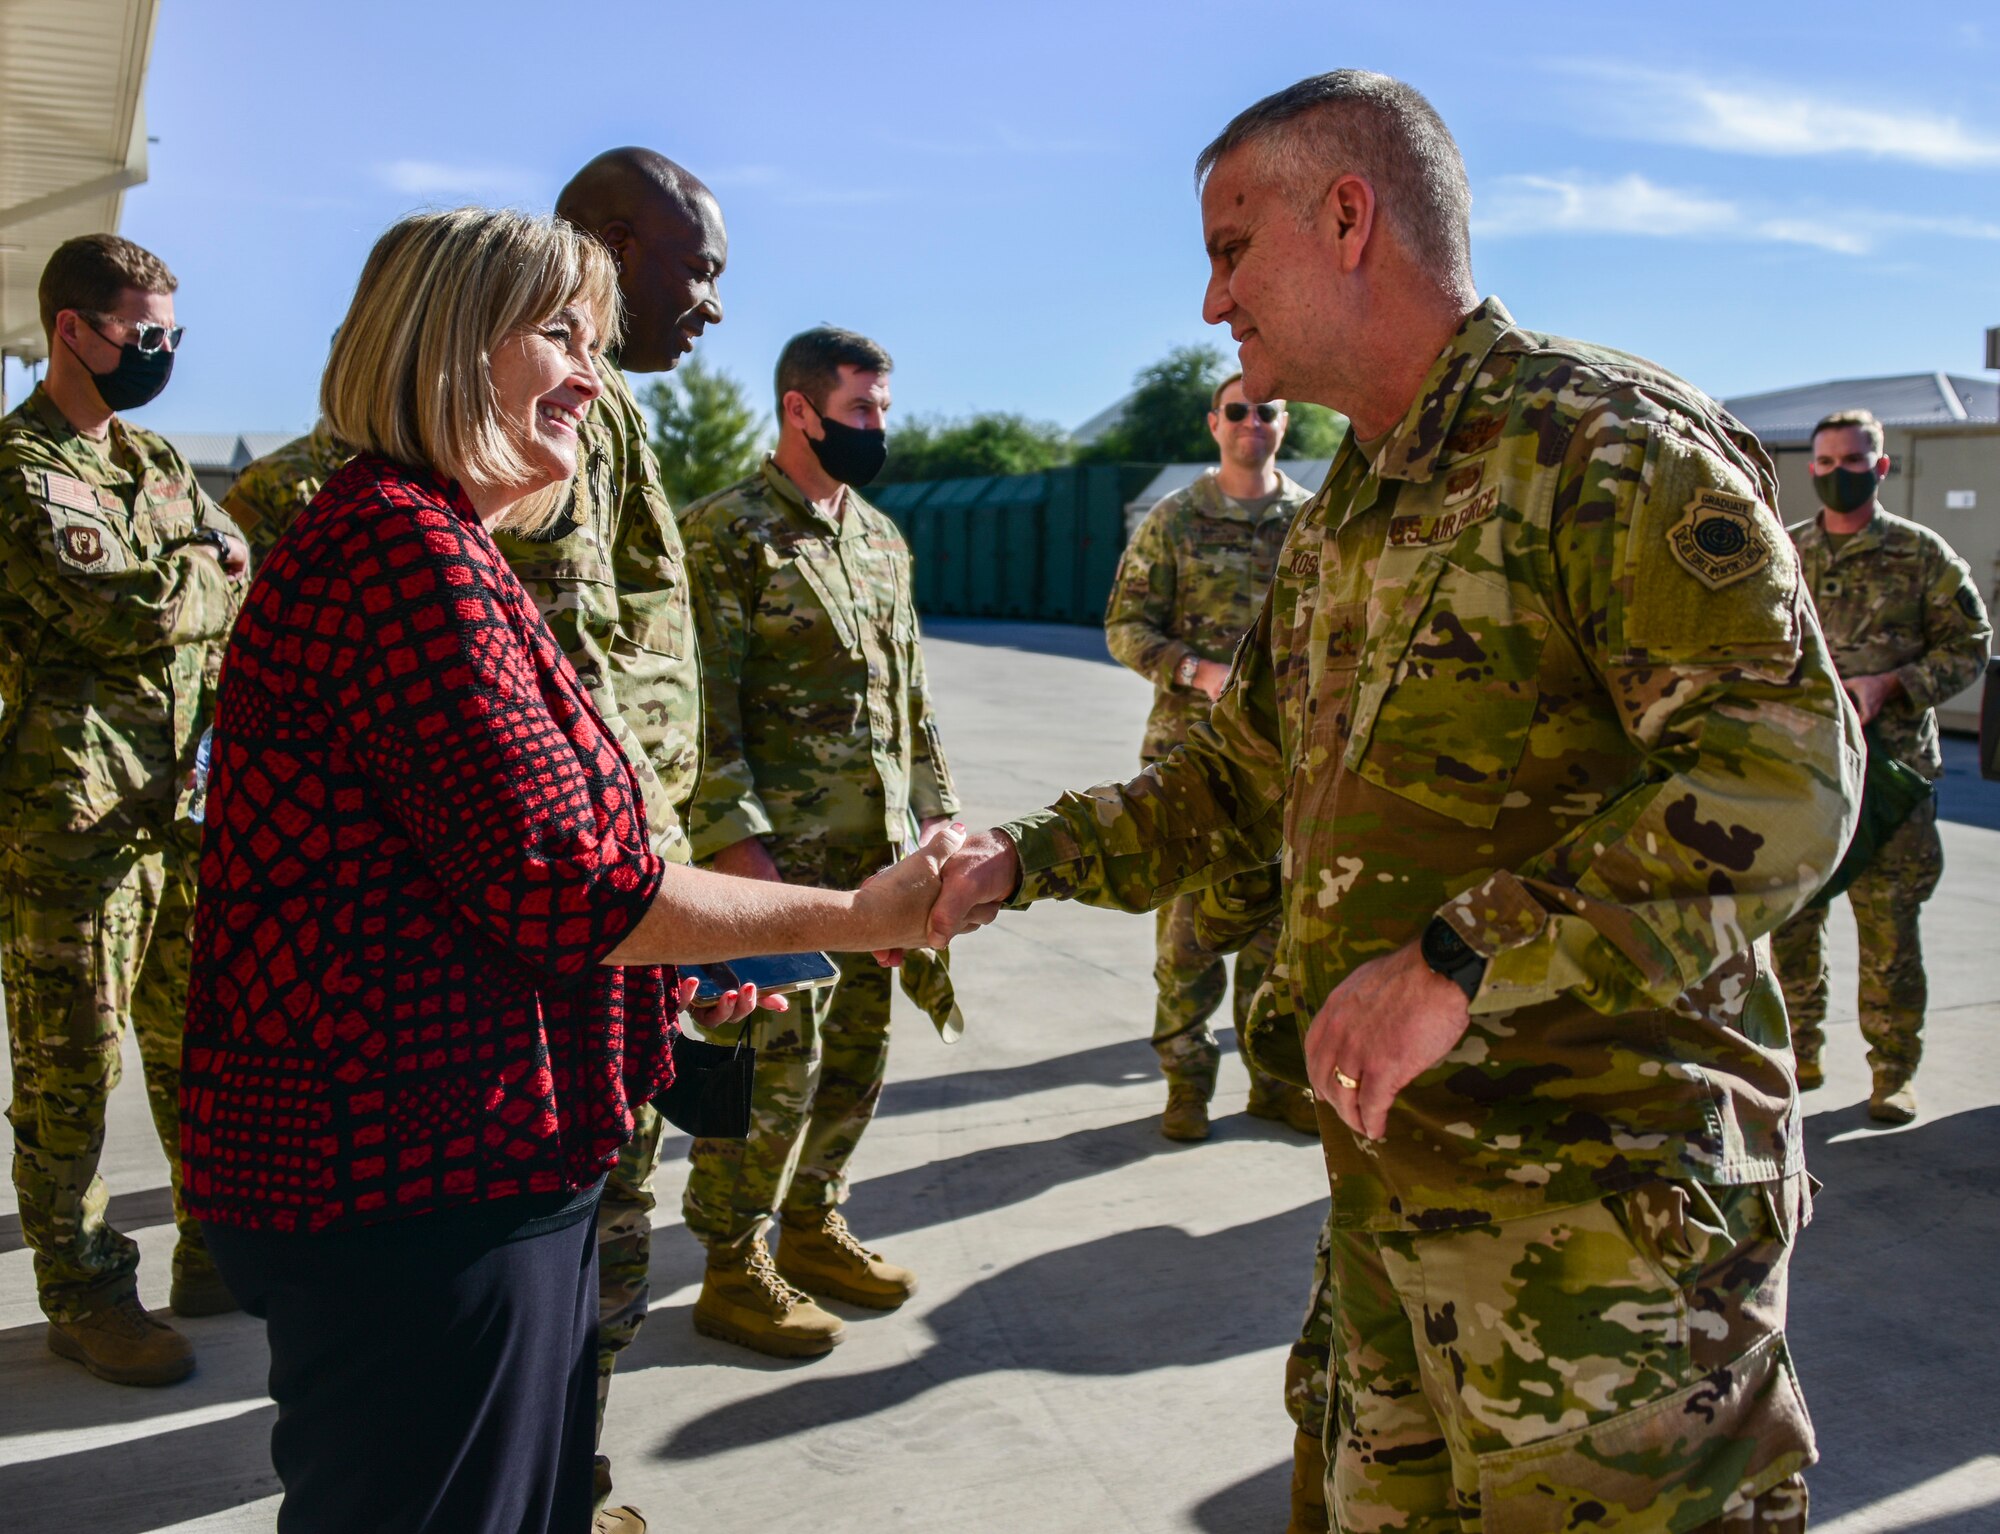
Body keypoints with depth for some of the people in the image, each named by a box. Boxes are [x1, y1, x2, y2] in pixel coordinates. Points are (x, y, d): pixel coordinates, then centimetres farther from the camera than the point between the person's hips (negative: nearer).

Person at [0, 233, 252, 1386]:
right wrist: (212, 577, -3)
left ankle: (218, 1253, 27)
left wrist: (180, 584, -7)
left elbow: (244, 585, 12)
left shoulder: (158, 463, 17)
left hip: (187, 805, 7)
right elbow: (121, 606, -20)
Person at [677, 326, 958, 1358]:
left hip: (878, 851, 8)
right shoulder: (725, 532, -9)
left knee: (858, 1051, 14)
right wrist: (736, 842, -20)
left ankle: (810, 1226, 31)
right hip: (781, 851, -8)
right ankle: (733, 1271, 13)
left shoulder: (880, 538, 16)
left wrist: (933, 806, 15)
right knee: (773, 1061, -3)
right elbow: (703, 703, -15)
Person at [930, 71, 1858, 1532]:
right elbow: (1243, 780, 25)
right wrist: (1025, 858, 14)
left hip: (1604, 1196, -8)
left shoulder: (1611, 442, -14)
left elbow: (1784, 777, -24)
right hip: (1396, 1185, 8)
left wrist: (1464, 961, -29)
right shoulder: (1337, 528, 16)